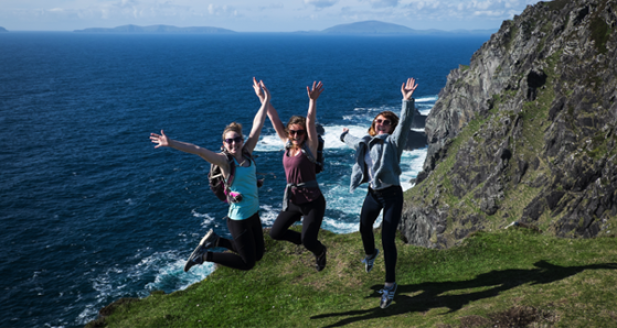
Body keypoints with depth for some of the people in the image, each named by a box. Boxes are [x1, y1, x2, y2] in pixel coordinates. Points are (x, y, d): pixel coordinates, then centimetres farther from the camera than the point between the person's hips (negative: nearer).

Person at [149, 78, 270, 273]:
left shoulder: (247, 154, -3)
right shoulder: (224, 160, -17)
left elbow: (257, 125, -2)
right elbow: (198, 150, -31)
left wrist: (265, 99, -2)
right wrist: (171, 143, -43)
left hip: (253, 213, 7)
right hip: (238, 218, -7)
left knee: (258, 254, 21)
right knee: (247, 263, 4)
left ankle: (215, 241, 28)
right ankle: (204, 255, 16)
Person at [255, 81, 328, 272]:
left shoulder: (309, 146, -12)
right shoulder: (287, 144, 1)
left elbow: (310, 122, -28)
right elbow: (274, 119, -3)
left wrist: (313, 100, -40)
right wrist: (263, 98, -8)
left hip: (312, 201, -6)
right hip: (293, 201, 6)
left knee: (307, 241, -11)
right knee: (276, 233, 10)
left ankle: (320, 251, 26)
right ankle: (307, 240, 33)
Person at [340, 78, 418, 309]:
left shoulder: (393, 142, -9)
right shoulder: (365, 143, 8)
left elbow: (405, 123, -27)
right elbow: (353, 142, 33)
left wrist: (407, 101, -42)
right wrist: (345, 135, 54)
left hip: (392, 195, -6)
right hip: (373, 194, 6)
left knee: (388, 240, -8)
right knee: (364, 228, 21)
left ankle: (390, 284, 6)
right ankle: (370, 254, 57)